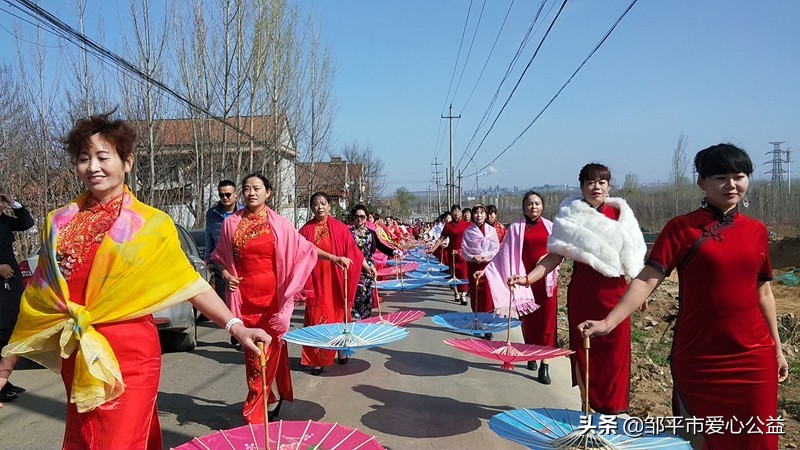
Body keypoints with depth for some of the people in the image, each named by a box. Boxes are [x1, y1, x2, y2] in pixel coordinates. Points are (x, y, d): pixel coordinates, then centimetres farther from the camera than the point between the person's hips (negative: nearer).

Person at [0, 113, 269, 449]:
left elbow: (188, 283, -8)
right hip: (76, 357, 4)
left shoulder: (151, 224, -5)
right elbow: (39, 299, 10)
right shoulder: (59, 223, 6)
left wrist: (234, 326, -20)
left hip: (130, 356, -4)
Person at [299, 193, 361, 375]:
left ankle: (341, 349, 31)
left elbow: (353, 253, 2)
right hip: (315, 282, 0)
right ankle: (317, 359, 11)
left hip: (335, 282, 0)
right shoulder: (305, 230, 1)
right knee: (316, 319, 2)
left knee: (338, 315, 10)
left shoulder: (340, 228, -1)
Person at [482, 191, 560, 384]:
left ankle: (545, 365, -1)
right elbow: (505, 254, 0)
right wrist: (486, 270, -8)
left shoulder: (550, 226, 7)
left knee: (547, 321, -3)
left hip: (546, 279, 1)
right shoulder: (516, 228, 2)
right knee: (528, 319, 7)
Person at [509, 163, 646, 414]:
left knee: (615, 352, 4)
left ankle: (612, 409, 19)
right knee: (583, 350, 5)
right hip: (582, 294, -1)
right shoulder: (571, 217, 1)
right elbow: (555, 256, -5)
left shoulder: (619, 213, 5)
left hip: (614, 293, 1)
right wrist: (527, 278, -17)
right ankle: (589, 406, 20)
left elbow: (633, 256, 10)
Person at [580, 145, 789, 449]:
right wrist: (609, 322, -28)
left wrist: (777, 347, 15)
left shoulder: (757, 231, 6)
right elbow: (648, 279, -16)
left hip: (754, 356, 4)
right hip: (698, 357, -3)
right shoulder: (681, 228, -7)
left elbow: (763, 292, 13)